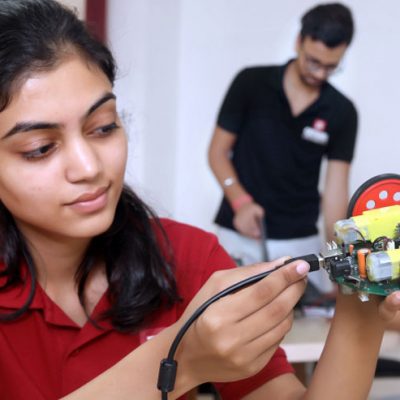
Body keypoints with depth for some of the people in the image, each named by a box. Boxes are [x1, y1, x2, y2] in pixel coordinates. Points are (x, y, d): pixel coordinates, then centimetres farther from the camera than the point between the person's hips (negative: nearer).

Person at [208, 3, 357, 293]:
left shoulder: (342, 113, -1)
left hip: (301, 241, 1)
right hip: (240, 236, -1)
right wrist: (240, 200, -17)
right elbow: (218, 151, 0)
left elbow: (336, 187, -4)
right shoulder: (251, 83, -4)